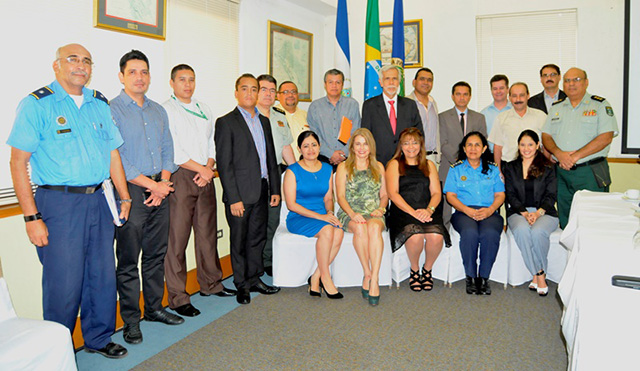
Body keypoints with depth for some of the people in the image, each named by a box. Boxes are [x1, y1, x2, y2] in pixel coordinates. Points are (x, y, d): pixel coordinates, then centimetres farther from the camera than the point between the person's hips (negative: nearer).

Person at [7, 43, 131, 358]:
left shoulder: (100, 104, 12)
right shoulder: (37, 104, -4)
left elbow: (112, 153, 16)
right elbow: (18, 161, -7)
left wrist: (124, 197, 12)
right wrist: (32, 217, -12)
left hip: (98, 202, 5)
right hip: (59, 203, -5)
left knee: (103, 276, 11)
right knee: (64, 283, 2)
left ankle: (98, 338, 32)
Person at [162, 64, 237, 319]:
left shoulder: (204, 109, 18)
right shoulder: (165, 111, -3)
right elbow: (172, 152, -12)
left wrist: (209, 166, -2)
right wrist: (201, 169, -9)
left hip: (205, 177, 6)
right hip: (179, 179, -6)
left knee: (207, 233, 12)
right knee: (177, 238, -3)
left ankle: (210, 284, 27)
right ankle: (178, 298, 6)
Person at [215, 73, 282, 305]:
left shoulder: (264, 121, 14)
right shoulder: (226, 122, -6)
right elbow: (224, 164, -11)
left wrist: (275, 189, 11)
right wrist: (234, 198, -16)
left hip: (261, 193, 6)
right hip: (240, 194, -6)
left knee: (257, 238, 15)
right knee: (239, 241, 6)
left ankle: (255, 279, 30)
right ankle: (242, 285, 21)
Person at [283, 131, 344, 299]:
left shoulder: (327, 169, 12)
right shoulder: (293, 171, -3)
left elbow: (328, 198, 15)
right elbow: (291, 204, -9)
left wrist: (329, 212, -9)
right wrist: (320, 216, -16)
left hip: (324, 217, 5)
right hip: (298, 219, -4)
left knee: (339, 232, -28)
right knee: (327, 230, -32)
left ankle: (315, 277, -13)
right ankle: (325, 278, -16)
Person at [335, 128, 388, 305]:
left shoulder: (378, 166, 20)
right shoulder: (343, 167, 12)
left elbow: (384, 195, 18)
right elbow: (340, 196, 2)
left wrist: (381, 209, -4)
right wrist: (352, 213, -16)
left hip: (374, 214, 1)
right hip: (350, 213, -1)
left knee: (374, 227, -35)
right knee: (360, 228, -37)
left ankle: (374, 279, -37)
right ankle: (367, 274, -26)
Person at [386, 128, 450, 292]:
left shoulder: (429, 165, 21)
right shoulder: (394, 164, 12)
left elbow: (436, 193, 11)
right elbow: (393, 194, -1)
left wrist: (429, 210, -11)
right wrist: (413, 212, -14)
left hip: (427, 212, 2)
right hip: (403, 212, -2)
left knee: (436, 236, -29)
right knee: (415, 236, -33)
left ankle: (427, 269, 2)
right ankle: (414, 270, -2)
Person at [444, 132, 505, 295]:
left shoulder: (493, 169, 20)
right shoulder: (456, 169, 17)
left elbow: (500, 195, 13)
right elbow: (450, 195, 7)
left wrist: (489, 210, -9)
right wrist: (467, 210, -10)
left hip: (489, 213, 1)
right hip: (463, 212, -1)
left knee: (490, 234, -34)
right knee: (470, 233, -35)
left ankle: (484, 277, -18)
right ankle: (471, 277, -19)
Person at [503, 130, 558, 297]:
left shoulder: (547, 168, 11)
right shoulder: (510, 167, 14)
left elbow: (551, 195, 3)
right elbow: (510, 195, 5)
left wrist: (538, 212, -16)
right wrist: (525, 213, -11)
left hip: (544, 212, -1)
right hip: (518, 212, 1)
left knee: (537, 232, -34)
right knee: (522, 231, -34)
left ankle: (537, 274, -13)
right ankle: (540, 275, -23)